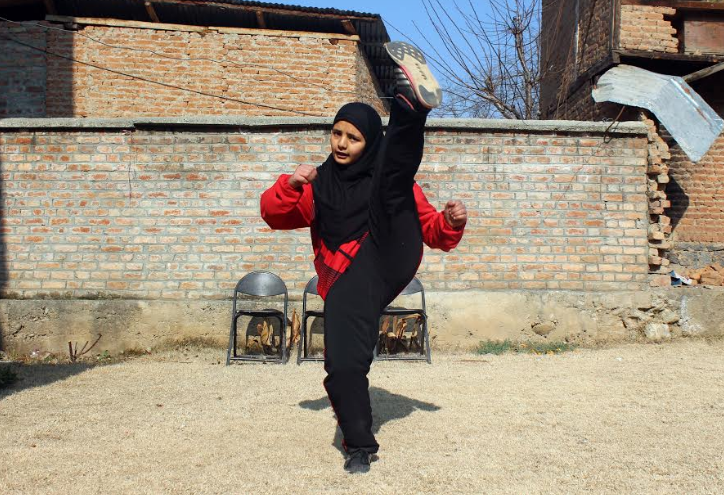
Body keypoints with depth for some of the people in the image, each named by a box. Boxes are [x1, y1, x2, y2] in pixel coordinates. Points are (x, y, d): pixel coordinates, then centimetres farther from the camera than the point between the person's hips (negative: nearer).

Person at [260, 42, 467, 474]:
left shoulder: (388, 180, 16)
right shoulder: (319, 185, 20)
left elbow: (431, 230, 14)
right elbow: (273, 214, 13)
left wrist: (451, 223, -9)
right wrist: (291, 185, -6)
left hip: (391, 258, -1)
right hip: (348, 280, 2)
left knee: (390, 183, -18)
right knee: (344, 365, -18)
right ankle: (360, 446, 3)